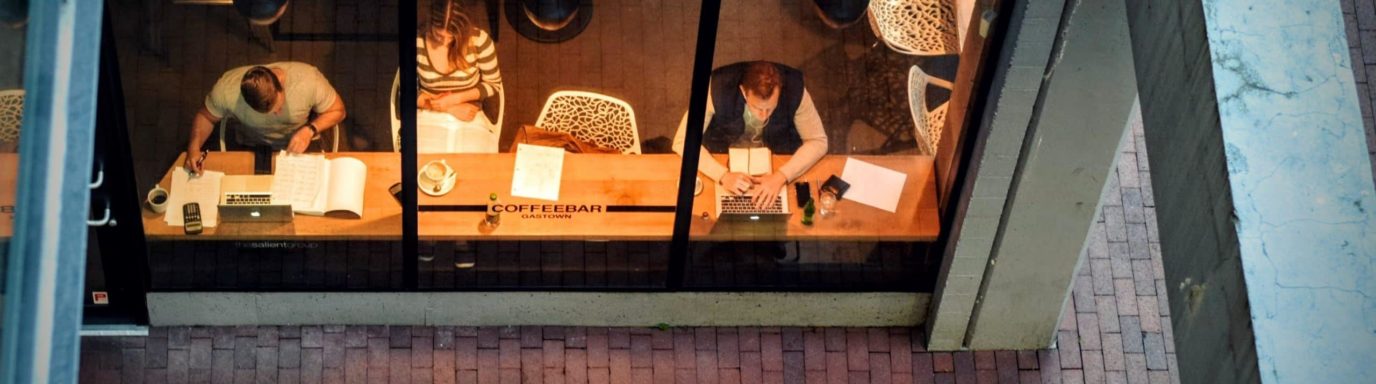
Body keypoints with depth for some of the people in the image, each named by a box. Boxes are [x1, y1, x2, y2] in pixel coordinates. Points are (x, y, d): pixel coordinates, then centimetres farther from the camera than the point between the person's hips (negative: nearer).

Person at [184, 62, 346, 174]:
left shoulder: (308, 79, -32)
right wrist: (194, 146, -24)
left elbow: (337, 111, -12)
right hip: (254, 149, 0)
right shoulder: (227, 89, -29)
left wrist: (310, 130, -29)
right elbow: (205, 116, -7)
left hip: (302, 144, 0)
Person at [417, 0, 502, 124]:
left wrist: (456, 98, -12)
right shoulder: (418, 42, -9)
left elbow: (493, 84, 2)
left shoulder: (478, 40, -11)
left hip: (468, 119, 0)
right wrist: (451, 108, -10)